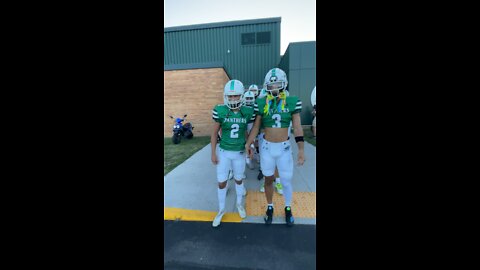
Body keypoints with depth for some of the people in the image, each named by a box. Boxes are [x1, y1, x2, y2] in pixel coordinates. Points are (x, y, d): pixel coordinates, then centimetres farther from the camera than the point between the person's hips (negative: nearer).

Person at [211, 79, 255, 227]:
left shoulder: (247, 112, -10)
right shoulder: (220, 111, -13)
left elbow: (249, 132, 4)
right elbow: (214, 133, -5)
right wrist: (213, 153, -4)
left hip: (239, 153, 1)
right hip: (223, 152, -1)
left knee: (238, 180, 19)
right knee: (221, 182, 8)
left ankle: (239, 204, 45)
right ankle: (221, 209, 33)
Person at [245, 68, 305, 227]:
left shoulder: (292, 102, -5)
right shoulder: (261, 104, -4)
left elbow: (297, 127, -4)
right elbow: (256, 126, 1)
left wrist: (301, 150, -6)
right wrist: (248, 144, 0)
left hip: (284, 147, 0)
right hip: (266, 147, 1)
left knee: (286, 181, 12)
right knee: (268, 180, 15)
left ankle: (288, 208, 39)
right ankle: (270, 207, 38)